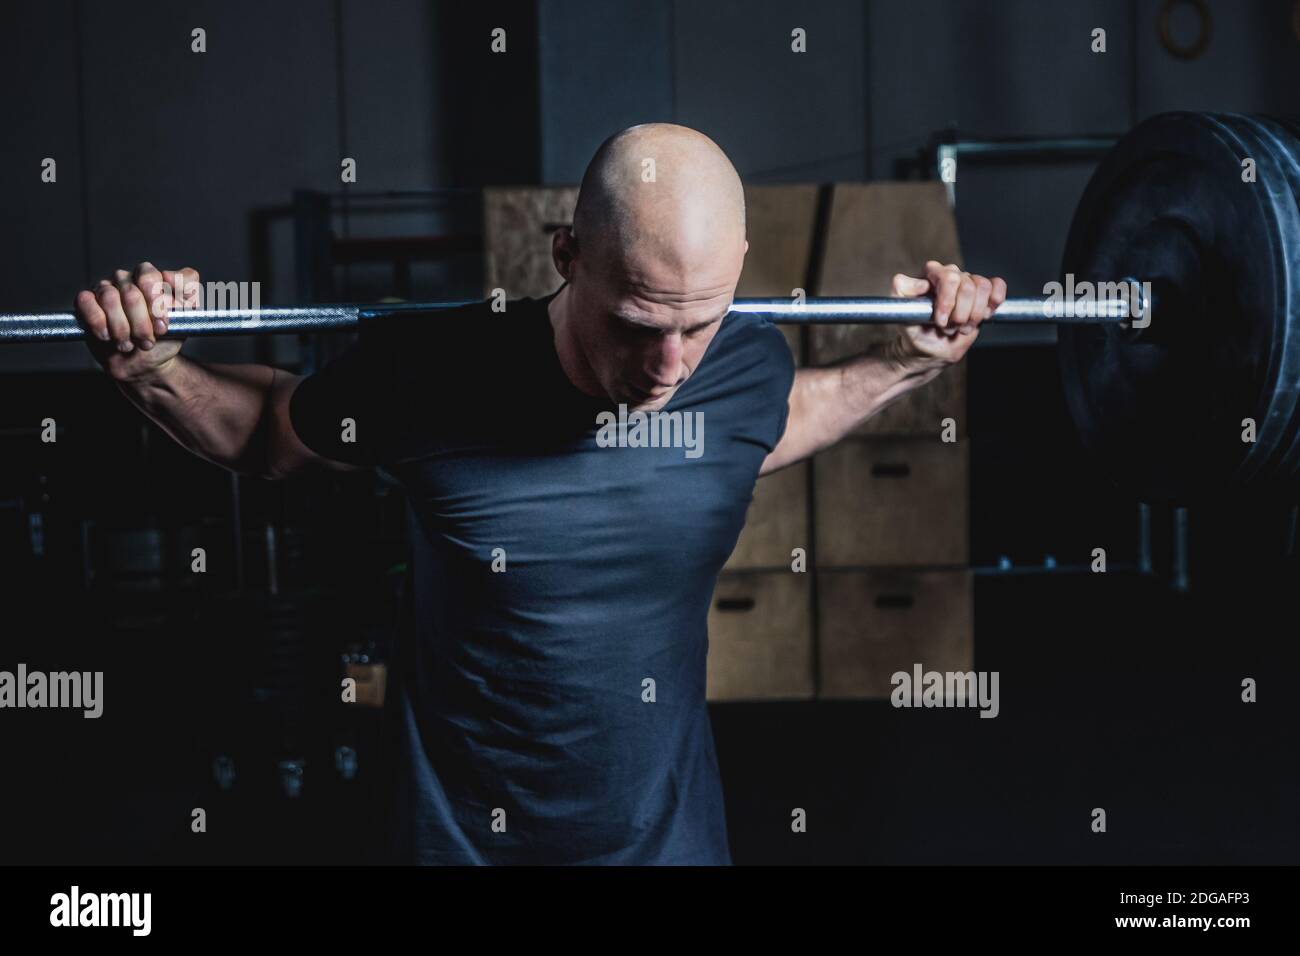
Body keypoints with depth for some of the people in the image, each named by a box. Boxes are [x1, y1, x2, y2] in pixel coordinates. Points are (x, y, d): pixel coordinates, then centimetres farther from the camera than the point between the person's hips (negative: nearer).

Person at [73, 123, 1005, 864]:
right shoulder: (427, 374, -21)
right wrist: (157, 372, -18)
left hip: (674, 832, 3)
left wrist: (910, 360, 3)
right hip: (466, 836, -2)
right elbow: (265, 432, 0)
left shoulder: (749, 366, -12)